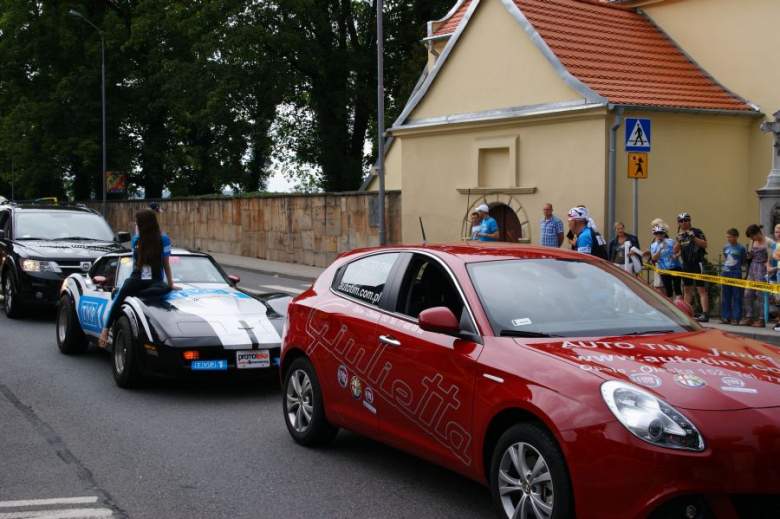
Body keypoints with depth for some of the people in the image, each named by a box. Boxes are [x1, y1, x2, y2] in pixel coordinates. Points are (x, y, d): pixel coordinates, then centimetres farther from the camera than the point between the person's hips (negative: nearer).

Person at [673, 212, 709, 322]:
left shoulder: (696, 231, -4)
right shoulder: (680, 235, 14)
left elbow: (705, 245, -14)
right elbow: (675, 251, 6)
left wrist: (693, 237, -24)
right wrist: (679, 241, -11)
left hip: (697, 263, -7)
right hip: (686, 264, 7)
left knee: (701, 289, -11)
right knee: (687, 289, 12)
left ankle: (705, 314, -17)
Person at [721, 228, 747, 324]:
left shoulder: (741, 248, -6)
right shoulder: (725, 247, 7)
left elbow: (744, 261, 3)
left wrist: (736, 265, -3)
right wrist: (726, 265, 6)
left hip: (736, 273, -5)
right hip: (726, 273, 5)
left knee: (737, 296, -2)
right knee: (725, 296, 7)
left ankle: (736, 318, 0)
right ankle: (726, 317, 13)